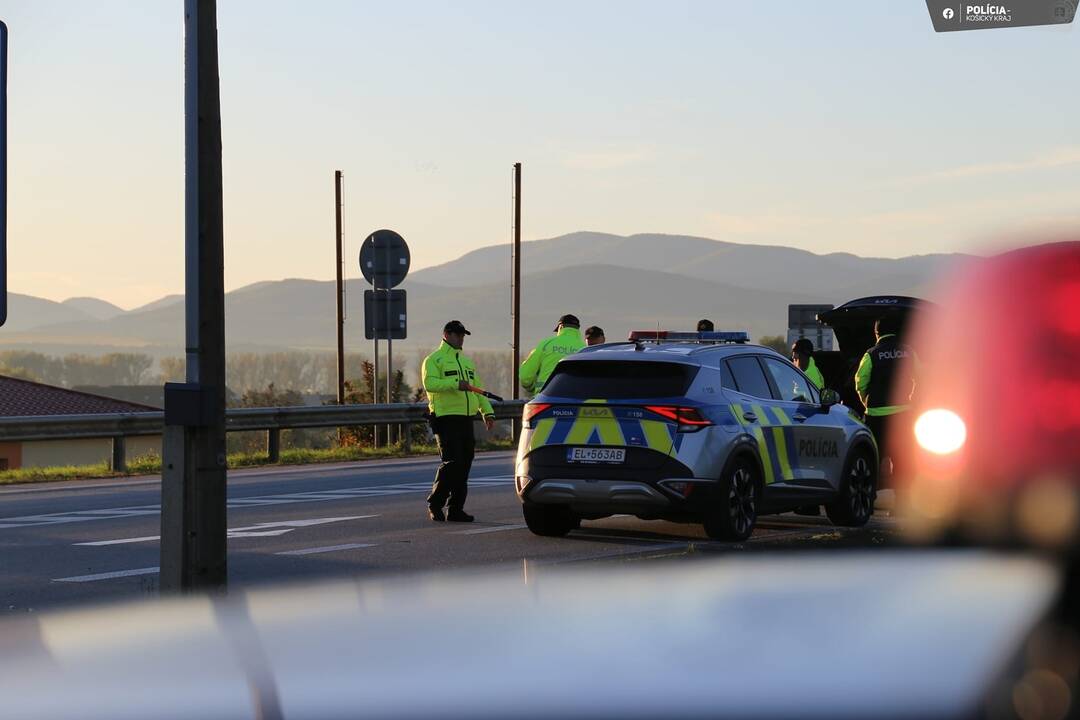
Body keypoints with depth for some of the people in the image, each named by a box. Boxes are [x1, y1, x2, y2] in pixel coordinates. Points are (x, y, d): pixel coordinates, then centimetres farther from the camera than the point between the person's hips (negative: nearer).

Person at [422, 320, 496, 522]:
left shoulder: (466, 361, 24)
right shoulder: (434, 360, 0)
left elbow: (477, 388, 25)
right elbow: (429, 383, -18)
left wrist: (487, 412, 12)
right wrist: (456, 384, -29)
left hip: (466, 419, 7)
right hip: (446, 418, -7)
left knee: (465, 464, 4)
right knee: (452, 462, -15)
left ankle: (456, 509, 9)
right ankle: (435, 503, -3)